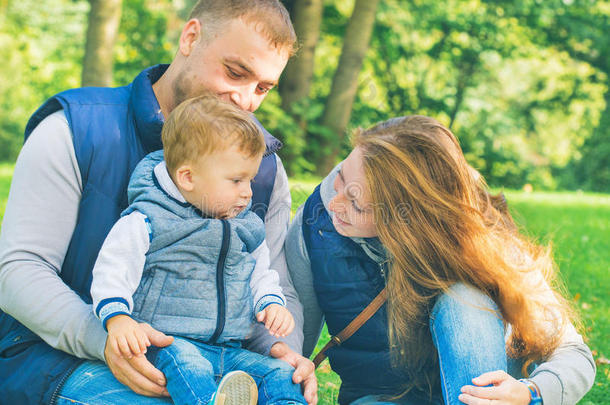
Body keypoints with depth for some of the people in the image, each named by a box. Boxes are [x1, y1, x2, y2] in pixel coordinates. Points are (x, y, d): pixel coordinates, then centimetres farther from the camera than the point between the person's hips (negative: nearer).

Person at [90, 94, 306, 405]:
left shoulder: (247, 227, 15)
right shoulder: (146, 221, -5)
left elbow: (261, 276, 27)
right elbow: (112, 272, -7)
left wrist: (272, 304, 5)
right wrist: (117, 319, -24)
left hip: (229, 350, 6)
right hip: (168, 344, -6)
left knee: (280, 373, -16)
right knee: (185, 364, -39)